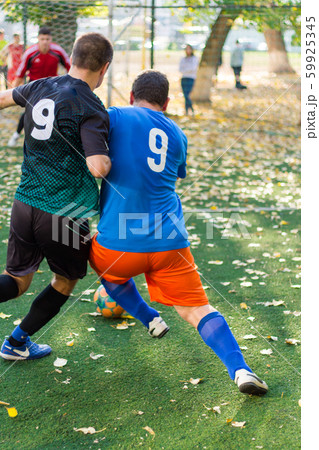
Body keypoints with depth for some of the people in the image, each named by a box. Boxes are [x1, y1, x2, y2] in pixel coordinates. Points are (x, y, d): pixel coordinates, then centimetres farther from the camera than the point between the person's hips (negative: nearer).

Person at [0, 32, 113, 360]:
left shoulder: (39, 87, 5)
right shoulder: (90, 109, -15)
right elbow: (98, 167, -25)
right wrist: (110, 159, -2)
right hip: (65, 212, -5)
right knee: (65, 281, 20)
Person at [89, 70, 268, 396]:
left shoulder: (115, 117, 0)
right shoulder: (177, 135, 14)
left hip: (119, 243, -2)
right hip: (170, 244, 2)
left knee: (100, 258, 32)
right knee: (196, 308, 6)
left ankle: (151, 320, 33)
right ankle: (239, 368, -14)